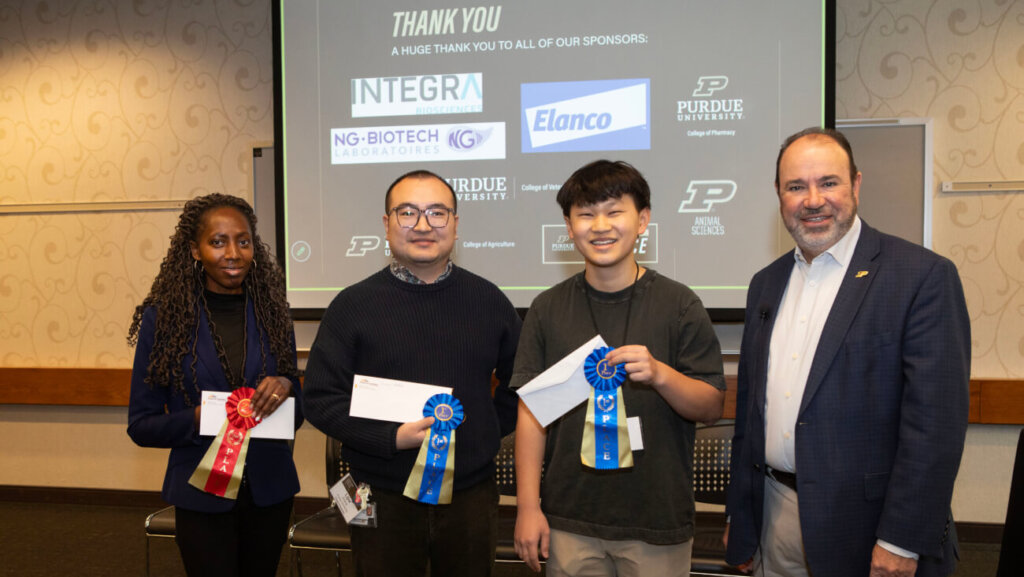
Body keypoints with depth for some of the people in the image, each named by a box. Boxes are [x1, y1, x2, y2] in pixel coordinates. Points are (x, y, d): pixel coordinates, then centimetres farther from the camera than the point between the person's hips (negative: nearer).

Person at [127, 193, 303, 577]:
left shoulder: (272, 313, -1)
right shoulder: (162, 318, -8)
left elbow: (296, 414, 5)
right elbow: (141, 425, -3)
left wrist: (286, 387, -16)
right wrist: (197, 419, -22)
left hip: (269, 491, 3)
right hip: (202, 495, -3)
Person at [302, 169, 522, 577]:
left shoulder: (488, 300, 4)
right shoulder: (353, 305, -3)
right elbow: (320, 398, -6)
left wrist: (492, 427, 2)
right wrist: (393, 438, -17)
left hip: (471, 494, 2)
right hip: (384, 498, -2)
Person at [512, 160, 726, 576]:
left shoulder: (679, 305, -3)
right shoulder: (548, 309, 2)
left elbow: (711, 408, -4)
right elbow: (532, 413, 2)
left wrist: (659, 373, -23)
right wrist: (528, 507, -2)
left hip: (659, 523, -1)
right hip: (569, 520, 1)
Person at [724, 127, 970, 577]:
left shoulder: (924, 276, -10)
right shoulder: (767, 283, 8)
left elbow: (936, 421, -15)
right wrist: (739, 514, 12)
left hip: (865, 528, -5)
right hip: (773, 519, 5)